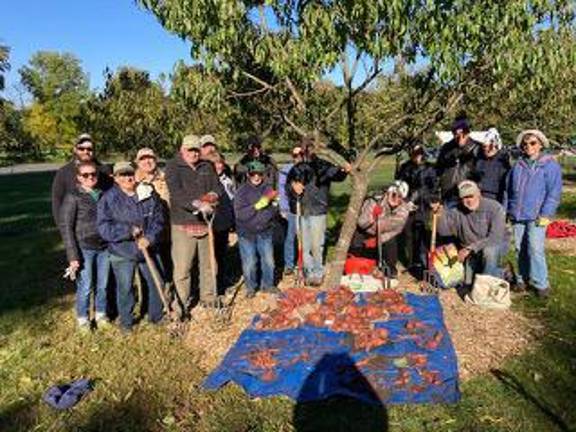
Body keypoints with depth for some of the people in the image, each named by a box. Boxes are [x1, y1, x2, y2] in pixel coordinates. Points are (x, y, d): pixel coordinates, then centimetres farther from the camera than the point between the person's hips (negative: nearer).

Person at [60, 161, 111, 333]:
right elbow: (66, 227, -7)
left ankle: (101, 314, 31)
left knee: (102, 285, 11)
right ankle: (83, 319, 23)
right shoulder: (72, 198, -5)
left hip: (104, 247, 4)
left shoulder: (102, 195, 6)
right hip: (85, 249, -3)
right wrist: (73, 255, -11)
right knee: (85, 287, 3)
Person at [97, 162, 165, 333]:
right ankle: (126, 321, 28)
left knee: (157, 283, 13)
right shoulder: (108, 199, -8)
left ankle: (156, 316, 34)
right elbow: (104, 228, -12)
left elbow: (158, 220, -2)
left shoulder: (149, 195, -1)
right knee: (125, 288, 7)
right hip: (122, 253, -3)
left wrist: (149, 238, -17)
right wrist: (129, 231, -22)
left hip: (149, 250, 3)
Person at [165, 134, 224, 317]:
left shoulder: (207, 166, 13)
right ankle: (181, 305, 9)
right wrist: (197, 204, -29)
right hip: (183, 224, -5)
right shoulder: (173, 167, -3)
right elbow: (176, 193, -17)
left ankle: (209, 298, 30)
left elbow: (219, 187, 9)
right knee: (182, 268, -4)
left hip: (205, 222, 5)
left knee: (208, 264, 14)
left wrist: (213, 195, -14)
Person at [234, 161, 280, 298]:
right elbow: (239, 214, -16)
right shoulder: (242, 191, -8)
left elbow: (274, 209, 0)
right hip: (246, 233, -2)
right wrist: (257, 206, -23)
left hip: (264, 232, 3)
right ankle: (250, 287, 26)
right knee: (249, 263, 4)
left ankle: (267, 285, 31)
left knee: (268, 260, 10)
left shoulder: (268, 189, 0)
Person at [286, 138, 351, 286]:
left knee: (316, 245, -3)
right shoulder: (297, 169, 7)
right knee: (305, 245, 12)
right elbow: (287, 184, 14)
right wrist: (293, 185, -9)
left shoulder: (323, 165, -4)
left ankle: (318, 273, 15)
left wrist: (343, 170, -45)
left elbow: (335, 174, -22)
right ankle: (309, 272, 27)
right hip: (302, 211, 4)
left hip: (318, 211, -4)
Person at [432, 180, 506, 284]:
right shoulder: (457, 212, -4)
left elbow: (495, 237, -22)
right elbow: (444, 231, -15)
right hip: (470, 254, 3)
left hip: (493, 247, -2)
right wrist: (440, 214, -34)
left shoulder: (495, 208, -14)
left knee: (489, 251, -35)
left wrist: (471, 248, -28)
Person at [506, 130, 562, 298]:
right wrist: (507, 210, 14)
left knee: (535, 248, -13)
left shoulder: (550, 165, -1)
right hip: (517, 215, 5)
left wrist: (546, 214, -12)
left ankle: (541, 283, -2)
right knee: (520, 249, 9)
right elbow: (508, 189, 19)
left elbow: (554, 192, -6)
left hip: (536, 217, -5)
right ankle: (524, 279, 21)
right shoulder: (518, 166, 13)